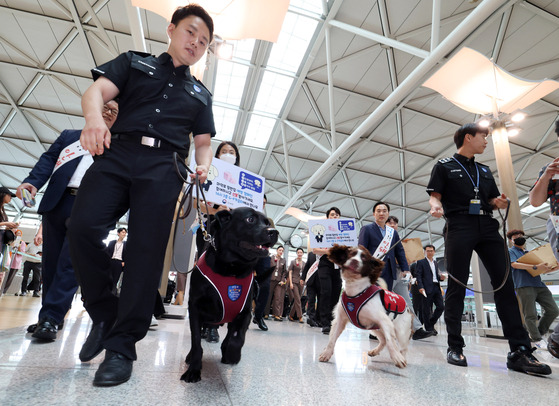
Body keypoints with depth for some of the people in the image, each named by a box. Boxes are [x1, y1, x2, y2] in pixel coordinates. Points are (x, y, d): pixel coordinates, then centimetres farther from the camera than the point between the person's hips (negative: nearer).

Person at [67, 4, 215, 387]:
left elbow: (204, 142, 22)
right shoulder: (134, 62, 24)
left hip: (164, 166, 0)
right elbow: (97, 91, 8)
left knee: (147, 248, -13)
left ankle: (122, 345, -2)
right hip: (117, 153, 0)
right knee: (82, 228, -18)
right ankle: (105, 314, 6)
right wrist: (95, 119, -15)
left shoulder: (201, 94, 28)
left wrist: (203, 167, -1)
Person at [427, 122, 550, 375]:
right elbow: (434, 196, 0)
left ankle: (519, 351, 0)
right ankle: (455, 347, 2)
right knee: (457, 286, -5)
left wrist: (499, 203, 2)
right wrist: (436, 207, -23)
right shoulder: (444, 166, 9)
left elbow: (493, 200, 26)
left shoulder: (484, 170, 27)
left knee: (505, 283, -4)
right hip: (459, 227, -5)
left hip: (488, 227, 6)